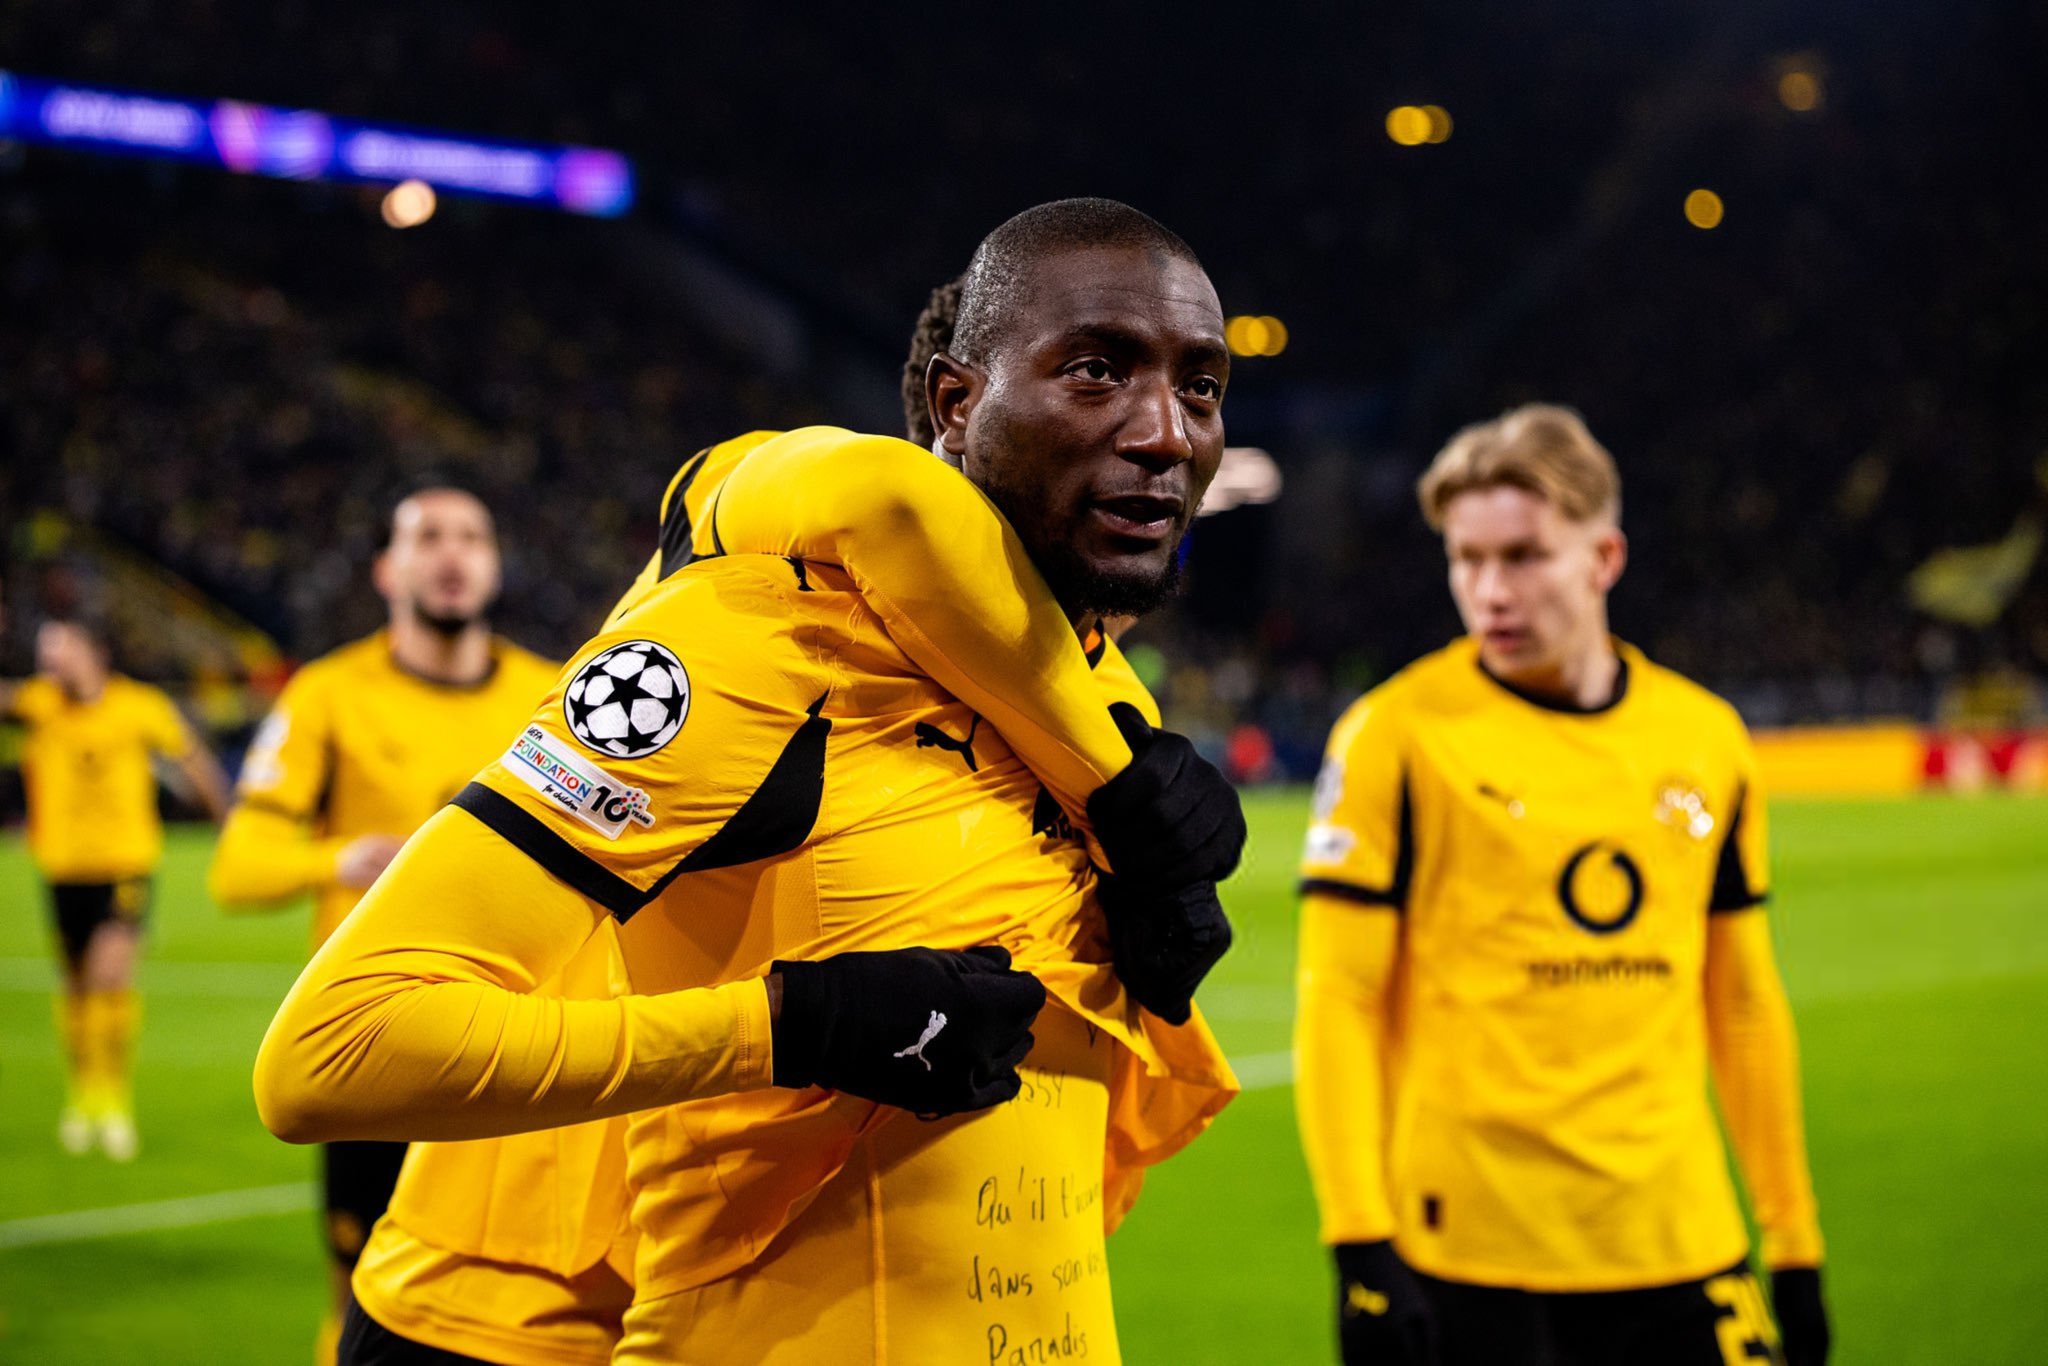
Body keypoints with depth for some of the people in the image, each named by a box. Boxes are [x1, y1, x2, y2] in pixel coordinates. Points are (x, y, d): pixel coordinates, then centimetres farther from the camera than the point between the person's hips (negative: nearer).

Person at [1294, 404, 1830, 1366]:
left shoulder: (1705, 738, 8)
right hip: (1474, 1253, -4)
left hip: (1682, 1247, 4)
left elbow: (1744, 1003, 15)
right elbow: (1337, 1004, -6)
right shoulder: (1397, 736, -5)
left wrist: (1794, 1246, 15)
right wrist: (1361, 1247, -13)